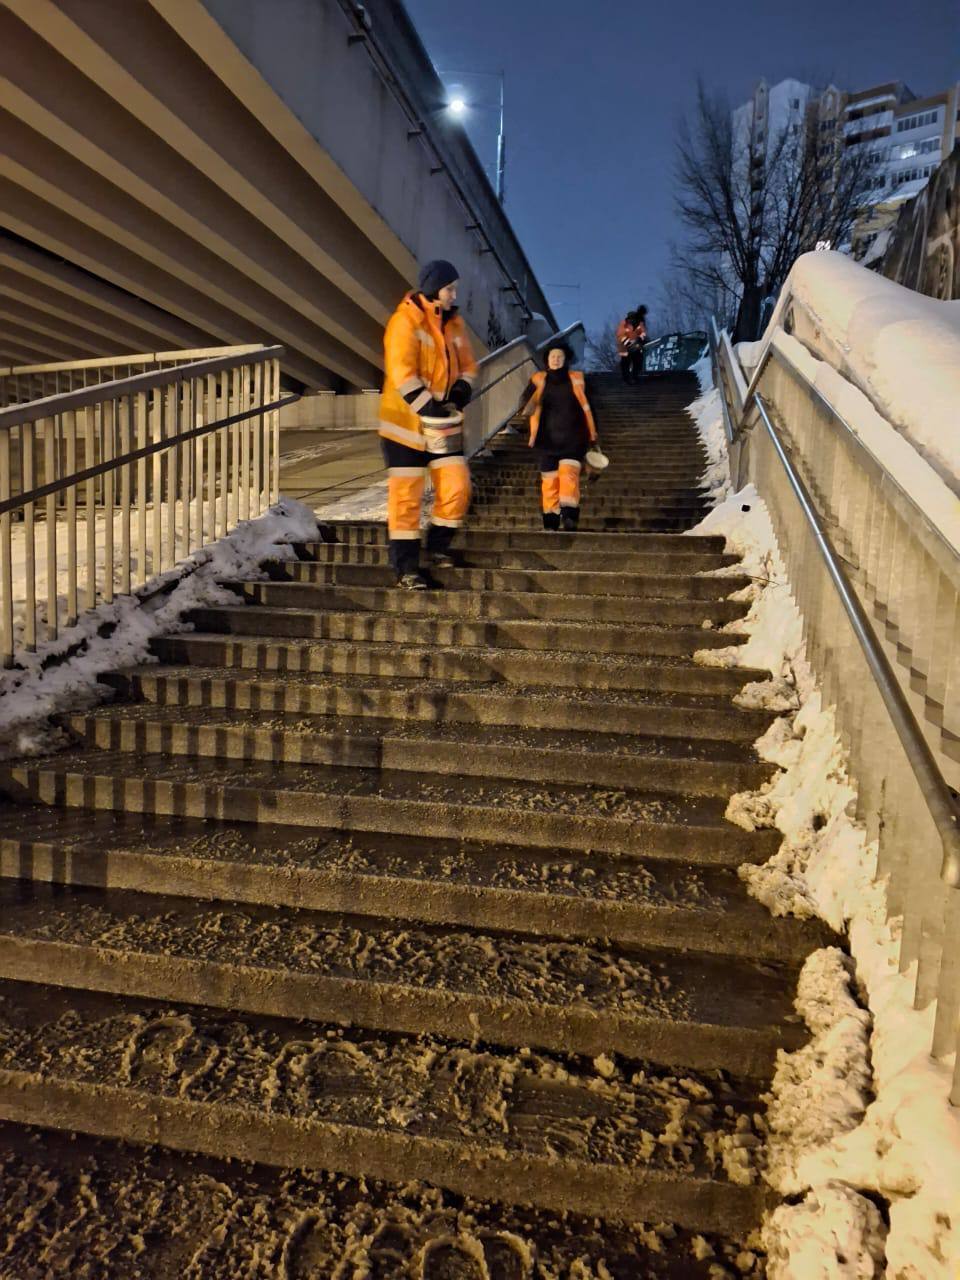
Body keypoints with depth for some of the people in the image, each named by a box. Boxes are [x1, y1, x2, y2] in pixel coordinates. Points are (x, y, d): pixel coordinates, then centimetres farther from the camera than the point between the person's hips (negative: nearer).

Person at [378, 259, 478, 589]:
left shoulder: (453, 323, 10)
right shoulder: (405, 321, -13)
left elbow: (468, 366, 13)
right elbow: (403, 376, -21)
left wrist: (459, 394, -8)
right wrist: (434, 414, -25)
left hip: (445, 423, 6)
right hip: (406, 423, -6)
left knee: (457, 487, 0)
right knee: (406, 497, -3)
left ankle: (438, 546, 22)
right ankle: (406, 569, 5)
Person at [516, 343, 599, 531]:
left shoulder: (577, 378, 8)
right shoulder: (539, 379, 8)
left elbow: (587, 407, 14)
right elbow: (532, 406, 0)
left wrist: (592, 435, 13)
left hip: (572, 438, -1)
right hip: (547, 438, 1)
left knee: (569, 473, -20)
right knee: (549, 479, 1)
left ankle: (569, 517, -29)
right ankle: (550, 522, 7)